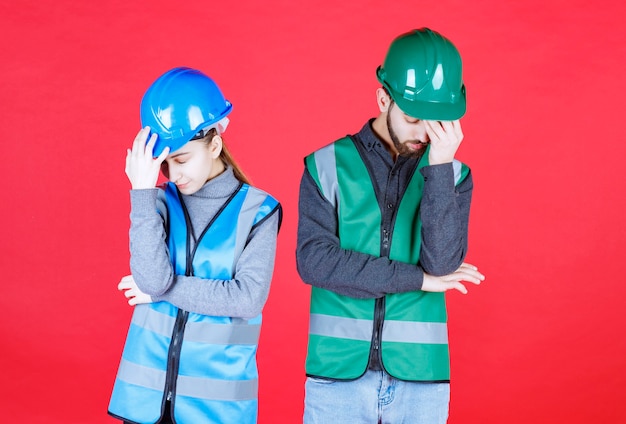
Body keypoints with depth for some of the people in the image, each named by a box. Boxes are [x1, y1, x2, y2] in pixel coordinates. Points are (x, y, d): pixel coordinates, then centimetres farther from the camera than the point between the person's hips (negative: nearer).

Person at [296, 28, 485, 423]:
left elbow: (443, 264, -10)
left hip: (420, 379, 1)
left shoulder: (452, 175, 3)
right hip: (337, 374, -1)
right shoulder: (328, 166, -1)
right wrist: (417, 278, -10)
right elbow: (314, 260, -11)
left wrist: (439, 165, -17)